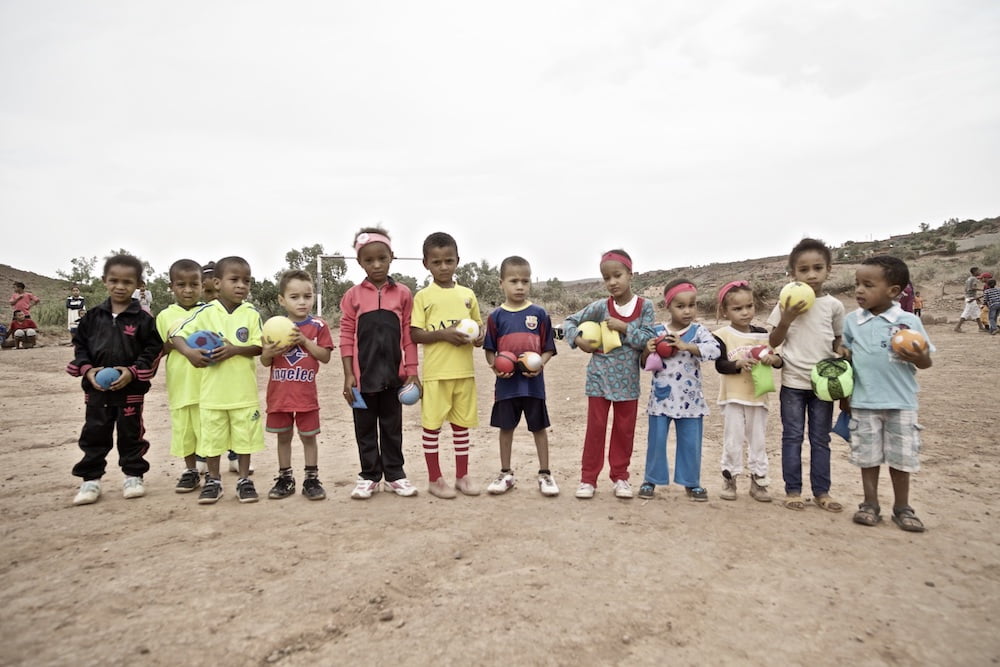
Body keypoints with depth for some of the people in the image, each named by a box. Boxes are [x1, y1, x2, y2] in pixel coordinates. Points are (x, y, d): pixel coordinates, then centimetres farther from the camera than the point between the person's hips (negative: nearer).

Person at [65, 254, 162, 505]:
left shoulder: (142, 319, -7)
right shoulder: (93, 316, 3)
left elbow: (154, 349, -8)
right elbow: (79, 344, 8)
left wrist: (133, 372, -18)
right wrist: (87, 369, -7)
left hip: (131, 388, -3)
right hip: (96, 387, 3)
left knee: (131, 433, 9)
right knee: (94, 434, 10)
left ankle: (133, 475, 22)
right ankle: (91, 479, 20)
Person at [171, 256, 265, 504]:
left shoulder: (251, 314, -2)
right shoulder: (205, 312, -3)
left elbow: (258, 347, -4)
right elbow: (176, 335, -2)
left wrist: (235, 349, -20)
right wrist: (189, 352, -20)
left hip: (243, 391, 0)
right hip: (212, 391, 0)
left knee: (244, 436, 9)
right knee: (211, 437, 11)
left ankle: (244, 480, 24)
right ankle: (213, 481, 27)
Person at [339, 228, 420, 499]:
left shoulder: (403, 293, 0)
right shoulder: (352, 295, -1)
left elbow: (409, 336, 2)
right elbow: (347, 337, -1)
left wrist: (412, 371, -2)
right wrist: (348, 374, -6)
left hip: (394, 373, 0)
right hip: (363, 374, 0)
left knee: (392, 427, 12)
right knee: (365, 429, 11)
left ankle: (394, 475, 25)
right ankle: (369, 476, 24)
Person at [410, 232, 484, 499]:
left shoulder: (468, 294, 8)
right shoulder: (423, 296, -3)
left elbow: (478, 324, 16)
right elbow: (415, 334, -6)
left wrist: (480, 336, -6)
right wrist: (443, 333, -19)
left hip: (464, 371, 4)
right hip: (436, 373, -3)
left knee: (462, 424, 12)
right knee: (432, 424, 4)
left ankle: (462, 475, 25)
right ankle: (435, 479, 17)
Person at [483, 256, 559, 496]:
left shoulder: (539, 314, -1)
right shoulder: (496, 316, 0)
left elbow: (548, 348, 2)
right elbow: (489, 350, 4)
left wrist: (540, 364, -16)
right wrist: (495, 366, -13)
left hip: (533, 382, -1)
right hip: (506, 383, 1)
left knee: (539, 427, 9)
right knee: (506, 427, 12)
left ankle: (544, 474, 23)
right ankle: (506, 474, 27)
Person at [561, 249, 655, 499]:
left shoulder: (645, 306, -5)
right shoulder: (601, 307, -5)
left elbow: (648, 340, -10)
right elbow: (570, 321, 3)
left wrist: (624, 328, -18)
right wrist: (579, 341, -13)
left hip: (628, 380, 1)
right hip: (600, 377, -1)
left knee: (625, 429, 11)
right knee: (595, 428, 5)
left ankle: (620, 476, 25)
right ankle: (588, 478, 14)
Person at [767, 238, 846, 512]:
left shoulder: (834, 305, 1)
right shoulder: (787, 303, -4)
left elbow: (838, 344, 10)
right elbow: (773, 342, -2)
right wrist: (786, 320, -17)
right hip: (793, 381, -2)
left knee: (821, 439, 10)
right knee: (792, 437, 5)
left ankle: (821, 491, 20)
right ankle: (792, 490, 14)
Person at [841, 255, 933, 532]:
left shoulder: (909, 321, -6)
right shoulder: (852, 320, -1)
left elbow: (926, 362, 1)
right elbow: (845, 355, 9)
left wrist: (917, 358, -22)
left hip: (900, 403, -1)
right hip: (864, 403, 1)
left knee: (901, 457, 9)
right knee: (867, 456, 10)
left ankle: (902, 507, 25)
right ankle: (870, 504, 23)